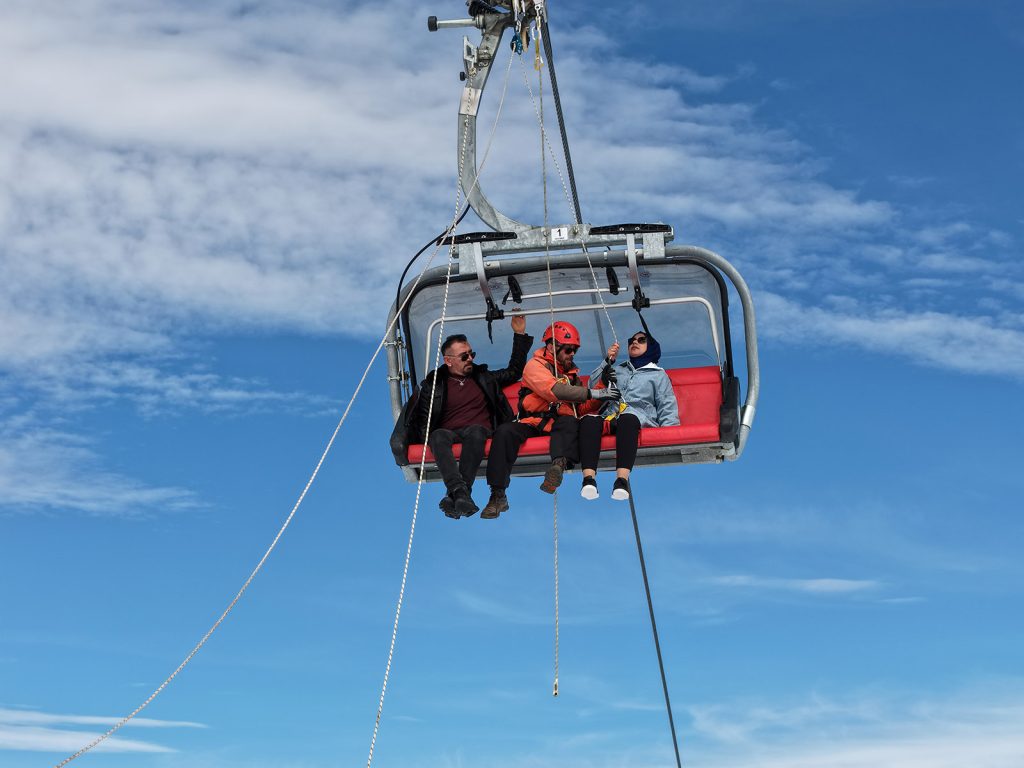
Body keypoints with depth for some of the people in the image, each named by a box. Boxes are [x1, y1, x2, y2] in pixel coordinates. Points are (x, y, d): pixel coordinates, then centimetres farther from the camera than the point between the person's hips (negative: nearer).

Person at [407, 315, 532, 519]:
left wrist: (519, 335, 30)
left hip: (478, 431, 1)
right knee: (438, 436, -37)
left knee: (475, 431, -37)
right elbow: (422, 420, 15)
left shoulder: (483, 377, 27)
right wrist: (426, 436, -8)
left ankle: (454, 496, -49)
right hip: (449, 432, -1)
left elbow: (514, 371, 34)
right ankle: (461, 493, -56)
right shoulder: (433, 384, 19)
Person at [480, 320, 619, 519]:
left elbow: (582, 408, 19)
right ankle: (498, 495, -32)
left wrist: (601, 397, 1)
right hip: (532, 421, -3)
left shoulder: (571, 372, 23)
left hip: (560, 422, 3)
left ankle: (558, 465, -61)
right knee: (504, 432, -31)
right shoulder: (535, 366, 0)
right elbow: (554, 390, -19)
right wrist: (593, 393, -23)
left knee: (570, 423, -32)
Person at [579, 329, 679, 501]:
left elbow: (668, 409, 16)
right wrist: (607, 362, 16)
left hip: (639, 418, -2)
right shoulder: (617, 370, 36)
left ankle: (622, 480, -57)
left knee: (627, 419, -41)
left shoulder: (658, 375, 28)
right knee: (589, 420, -34)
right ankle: (589, 479, -51)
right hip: (609, 417, 2)